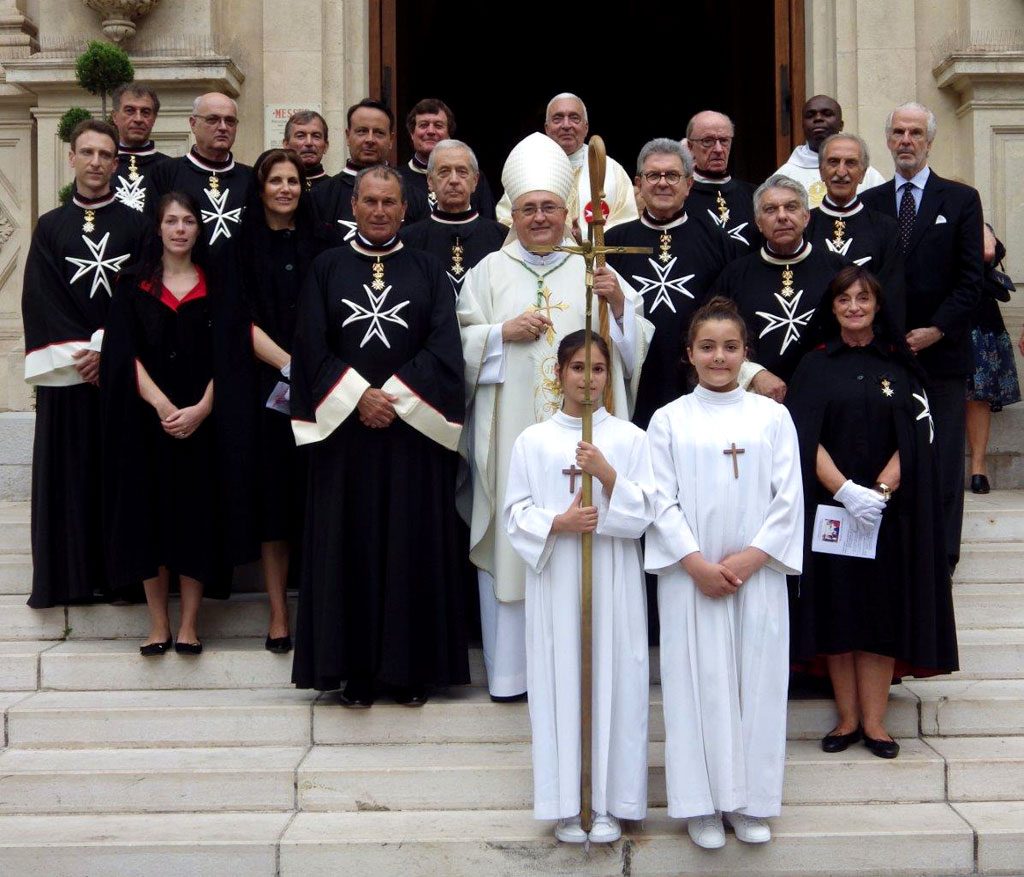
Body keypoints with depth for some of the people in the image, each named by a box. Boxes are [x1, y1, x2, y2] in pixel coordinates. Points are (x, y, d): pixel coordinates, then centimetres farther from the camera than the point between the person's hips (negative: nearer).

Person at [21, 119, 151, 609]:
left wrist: (106, 349, -13)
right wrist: (76, 354, -10)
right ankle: (71, 576, 11)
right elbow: (40, 300, 1)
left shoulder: (136, 226, 5)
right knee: (69, 473, 3)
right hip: (65, 374, 1)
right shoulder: (50, 227, 9)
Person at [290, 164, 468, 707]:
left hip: (414, 432, 0)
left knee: (414, 544, 1)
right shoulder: (326, 269, 9)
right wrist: (357, 396, -11)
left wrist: (394, 396, -12)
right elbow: (312, 346, 1)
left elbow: (444, 349, -2)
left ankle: (412, 667, 10)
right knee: (350, 544, 2)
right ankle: (356, 670, 9)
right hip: (343, 430, 0)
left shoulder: (429, 272, 8)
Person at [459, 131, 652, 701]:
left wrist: (618, 303, -8)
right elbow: (461, 345, 5)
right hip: (510, 432, -1)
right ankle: (511, 667, 7)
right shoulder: (489, 271, 11)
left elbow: (637, 345, 8)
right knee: (511, 539, -1)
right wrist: (504, 332, -10)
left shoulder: (594, 270, 13)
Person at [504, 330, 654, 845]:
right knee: (559, 683, 2)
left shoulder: (629, 438, 4)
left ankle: (609, 802, 13)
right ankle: (565, 804, 13)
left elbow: (643, 512, -1)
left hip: (613, 582, 0)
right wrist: (557, 523, -15)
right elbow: (515, 513, 2)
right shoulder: (533, 441, 5)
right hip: (554, 581, 0)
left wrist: (608, 475, -16)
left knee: (612, 681, 2)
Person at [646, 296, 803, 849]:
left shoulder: (772, 417, 5)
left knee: (757, 681, 5)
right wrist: (697, 563, -11)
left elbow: (788, 497, 0)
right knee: (699, 684, 2)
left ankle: (750, 802, 17)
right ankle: (702, 805, 12)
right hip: (690, 576, -1)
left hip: (758, 574, 1)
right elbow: (662, 501, -2)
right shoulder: (669, 420, 3)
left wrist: (750, 557, -10)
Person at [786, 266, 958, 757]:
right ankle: (847, 718, 11)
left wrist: (880, 490, -14)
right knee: (836, 608, 2)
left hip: (888, 510, 1)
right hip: (829, 507, 0)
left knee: (882, 608, 1)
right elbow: (806, 440, -4)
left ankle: (873, 721, 7)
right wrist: (846, 491, -17)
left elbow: (914, 437, 0)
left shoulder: (900, 365, 7)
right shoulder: (815, 366, 4)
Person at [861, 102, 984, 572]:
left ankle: (941, 552, 10)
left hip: (941, 352, -2)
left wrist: (936, 330, -11)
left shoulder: (960, 199, 4)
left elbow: (970, 279, -1)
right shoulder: (869, 203, 10)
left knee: (942, 459, 2)